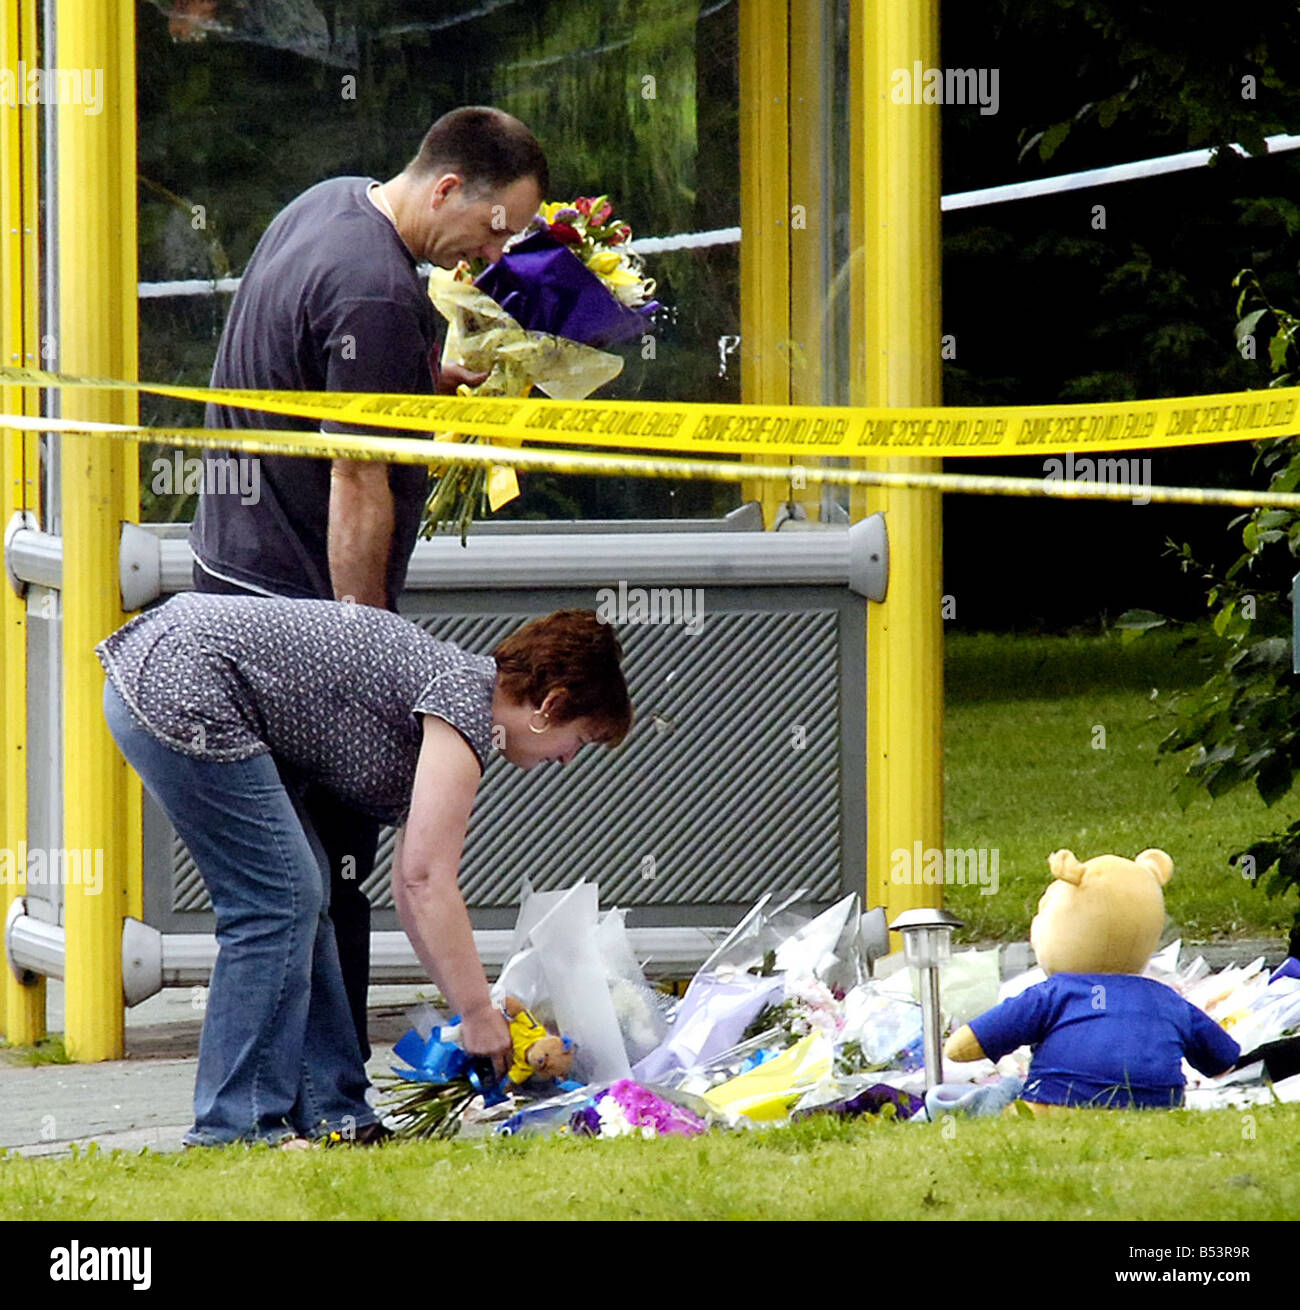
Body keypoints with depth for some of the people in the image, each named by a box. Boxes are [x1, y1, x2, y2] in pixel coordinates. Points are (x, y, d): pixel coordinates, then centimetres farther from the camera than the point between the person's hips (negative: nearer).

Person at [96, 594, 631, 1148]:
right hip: (184, 693, -11)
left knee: (301, 899, 13)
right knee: (280, 902, -7)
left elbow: (411, 886, 23)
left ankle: (325, 1114, 15)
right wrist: (478, 1014, -8)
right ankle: (236, 1128, -3)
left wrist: (475, 1007, 20)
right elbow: (427, 880, -14)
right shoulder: (466, 698, -11)